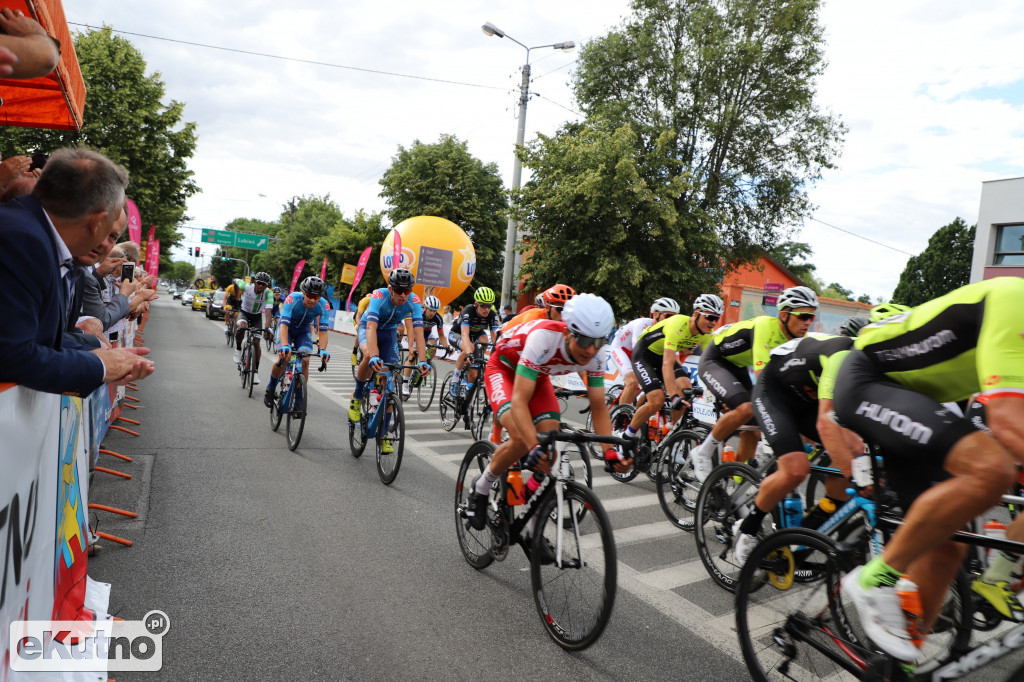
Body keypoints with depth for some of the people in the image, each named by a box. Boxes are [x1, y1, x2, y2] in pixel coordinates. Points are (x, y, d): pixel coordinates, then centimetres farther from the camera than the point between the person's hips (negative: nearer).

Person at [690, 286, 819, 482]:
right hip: (714, 361, -8)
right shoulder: (765, 326, -32)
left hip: (738, 367, 8)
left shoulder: (799, 339, -8)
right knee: (746, 409, -29)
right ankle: (702, 453, -12)